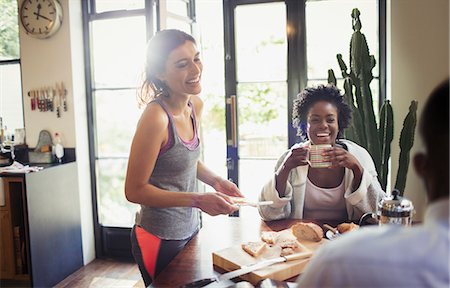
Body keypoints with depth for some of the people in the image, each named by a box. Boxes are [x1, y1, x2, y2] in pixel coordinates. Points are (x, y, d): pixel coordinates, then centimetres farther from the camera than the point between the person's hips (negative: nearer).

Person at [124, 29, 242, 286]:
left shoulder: (195, 105, -2)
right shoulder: (156, 116, -25)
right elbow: (134, 190, -20)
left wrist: (215, 181, -4)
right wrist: (198, 200, -25)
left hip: (191, 229, 8)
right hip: (161, 239, -8)